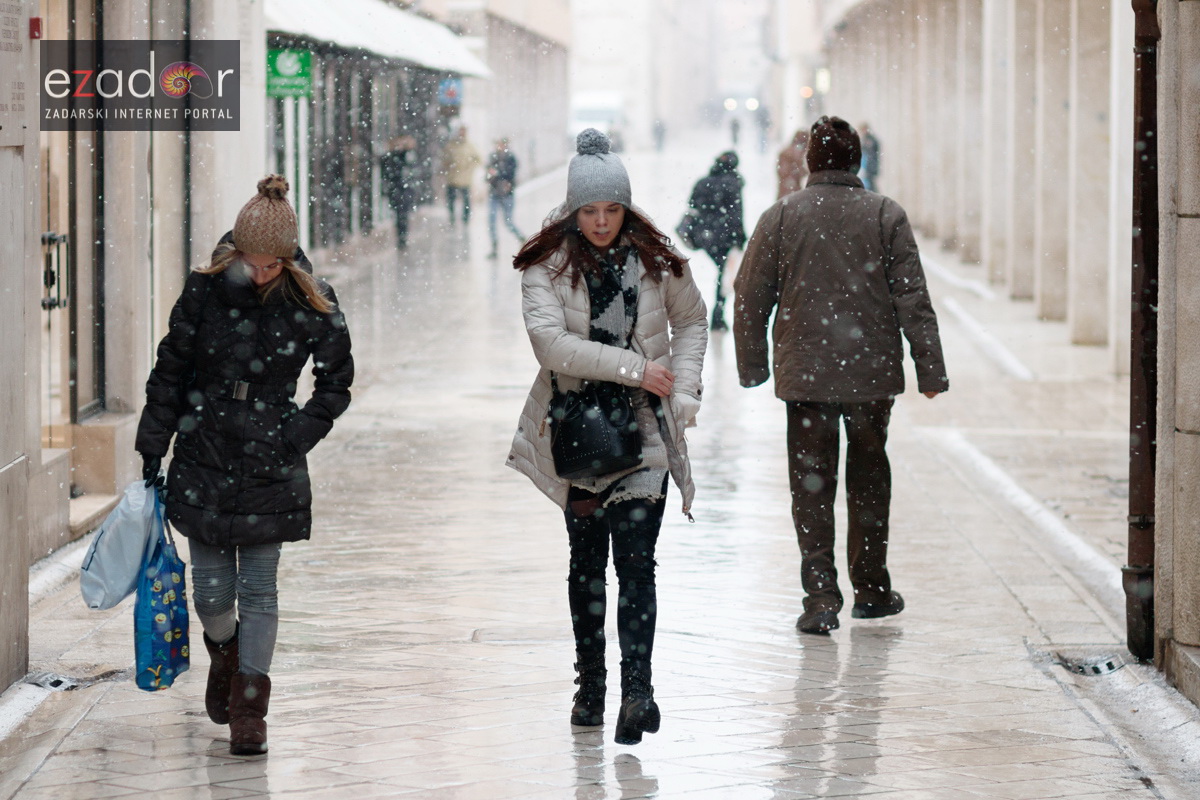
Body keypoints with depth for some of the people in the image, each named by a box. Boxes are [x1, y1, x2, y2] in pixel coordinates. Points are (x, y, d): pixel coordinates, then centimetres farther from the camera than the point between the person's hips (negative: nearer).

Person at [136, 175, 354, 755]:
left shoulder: (312, 304, -7)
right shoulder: (205, 290, -6)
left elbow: (336, 381, 6)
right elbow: (170, 370, 5)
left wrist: (299, 435, -6)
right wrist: (153, 446, 5)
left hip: (269, 467, -1)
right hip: (204, 457, 1)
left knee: (258, 589, -1)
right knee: (211, 588, 3)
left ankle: (249, 707, 7)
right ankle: (225, 652, 36)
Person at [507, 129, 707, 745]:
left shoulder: (656, 258, 1)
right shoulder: (547, 263, -5)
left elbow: (691, 320, 18)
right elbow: (550, 341, -18)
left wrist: (683, 388, 3)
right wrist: (634, 368, -18)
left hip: (644, 428, 0)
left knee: (635, 557, -11)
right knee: (587, 559, 11)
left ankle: (636, 689, -17)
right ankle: (590, 684, 23)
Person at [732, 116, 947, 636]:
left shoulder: (781, 216, -1)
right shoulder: (886, 216, -1)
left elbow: (751, 297, 2)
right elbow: (913, 299, -4)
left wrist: (752, 368, 12)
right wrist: (930, 370, 1)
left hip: (805, 374, -1)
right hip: (872, 373, 1)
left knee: (811, 486, 4)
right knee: (869, 476, 16)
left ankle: (821, 596, -4)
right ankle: (871, 589, 22)